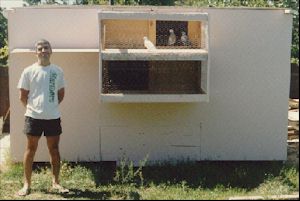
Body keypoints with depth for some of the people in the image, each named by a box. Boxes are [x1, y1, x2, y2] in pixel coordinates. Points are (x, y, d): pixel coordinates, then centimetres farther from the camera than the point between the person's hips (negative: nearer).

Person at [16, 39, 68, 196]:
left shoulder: (58, 71, 4)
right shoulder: (29, 71, -3)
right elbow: (23, 96, 2)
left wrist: (51, 106, 9)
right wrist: (32, 108, 7)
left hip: (53, 117, 2)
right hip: (33, 117, -2)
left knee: (54, 150, 9)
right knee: (31, 150, 5)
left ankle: (55, 182, 19)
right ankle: (27, 184, 13)